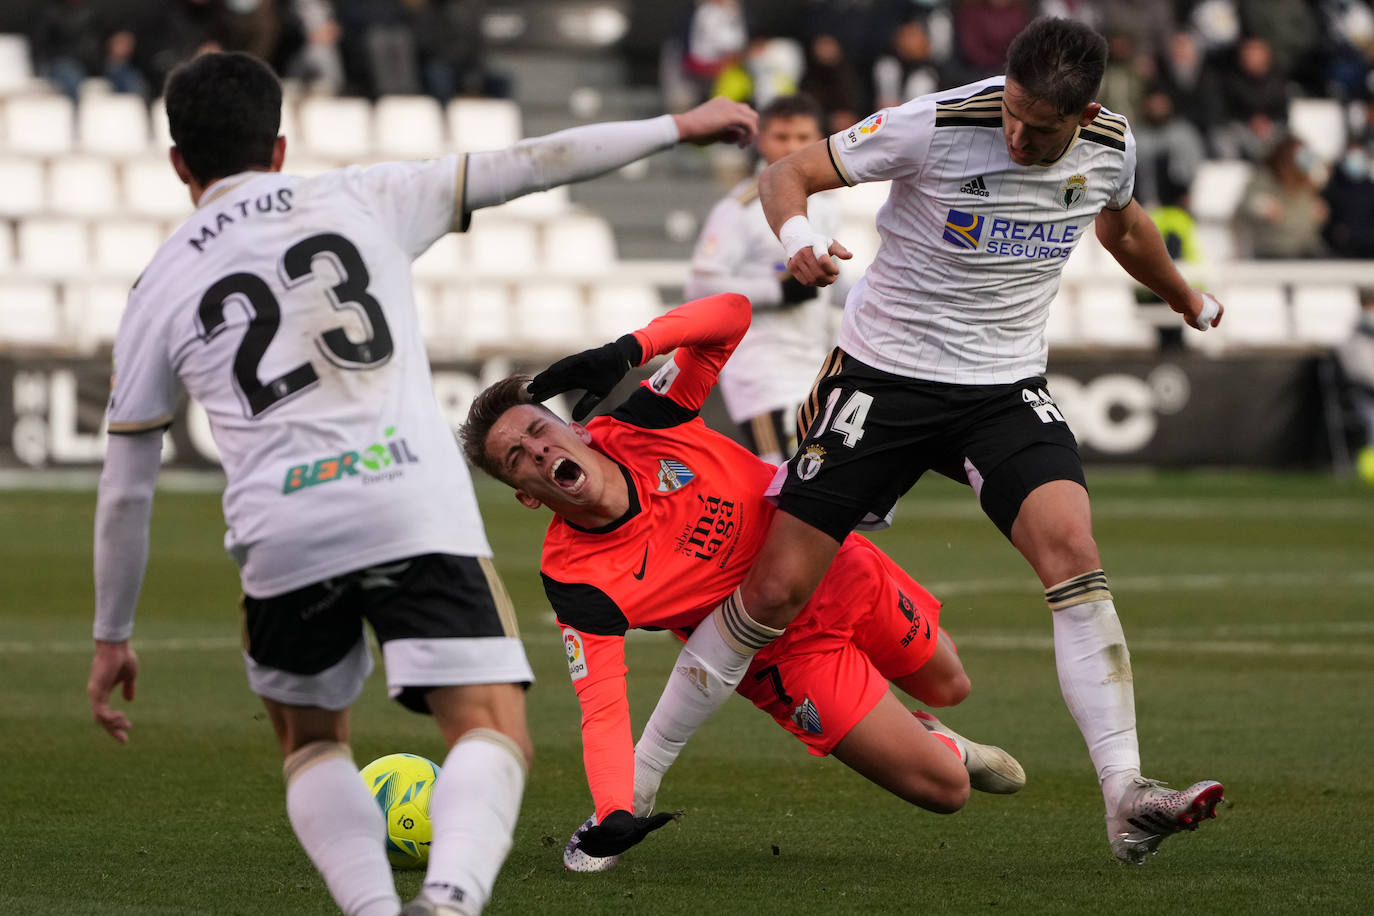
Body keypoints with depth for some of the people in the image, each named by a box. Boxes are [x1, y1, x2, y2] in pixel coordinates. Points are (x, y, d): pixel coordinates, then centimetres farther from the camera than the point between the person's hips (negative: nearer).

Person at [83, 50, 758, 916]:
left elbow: (124, 490, 19)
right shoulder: (360, 199, 16)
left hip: (282, 536, 1)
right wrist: (676, 127, 29)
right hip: (419, 512, -1)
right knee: (494, 737, -3)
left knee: (312, 743, 24)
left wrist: (113, 638, 30)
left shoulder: (161, 288, 17)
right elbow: (523, 166, 18)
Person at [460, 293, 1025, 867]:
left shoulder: (641, 426, -23)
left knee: (946, 686, 24)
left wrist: (633, 346, -42)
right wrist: (613, 815, -49)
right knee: (945, 790, -4)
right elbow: (601, 710, -32)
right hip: (787, 651, -3)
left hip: (839, 569, 3)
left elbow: (730, 314, -26)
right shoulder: (575, 580, -29)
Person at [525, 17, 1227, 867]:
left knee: (1073, 553, -23)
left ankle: (1126, 799, -24)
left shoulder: (1110, 146, -5)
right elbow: (789, 172, -12)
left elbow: (1122, 221, 21)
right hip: (883, 376, -3)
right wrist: (798, 235, -35)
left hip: (1007, 387, 3)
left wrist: (1190, 302, 38)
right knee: (776, 587, -4)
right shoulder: (936, 125, -20)